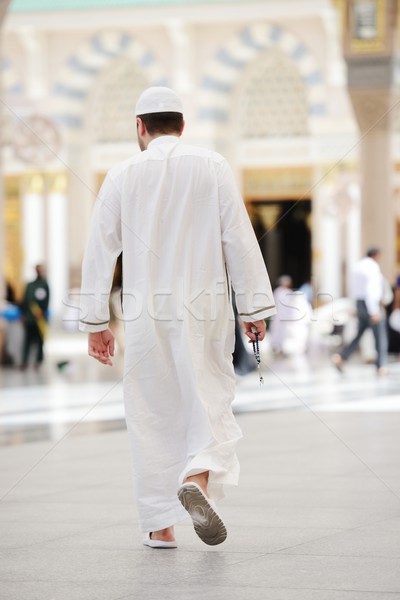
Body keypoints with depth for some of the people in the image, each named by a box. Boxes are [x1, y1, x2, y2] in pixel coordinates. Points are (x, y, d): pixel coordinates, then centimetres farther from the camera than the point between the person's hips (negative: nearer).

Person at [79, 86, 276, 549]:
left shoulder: (123, 176, 3)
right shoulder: (212, 168, 1)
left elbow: (100, 252, 4)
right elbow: (240, 239, -1)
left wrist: (95, 323, 10)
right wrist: (253, 307, 4)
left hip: (145, 311, 1)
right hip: (204, 307, -1)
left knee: (152, 415, 9)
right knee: (210, 401, 7)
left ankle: (160, 524, 10)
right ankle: (199, 477, -21)